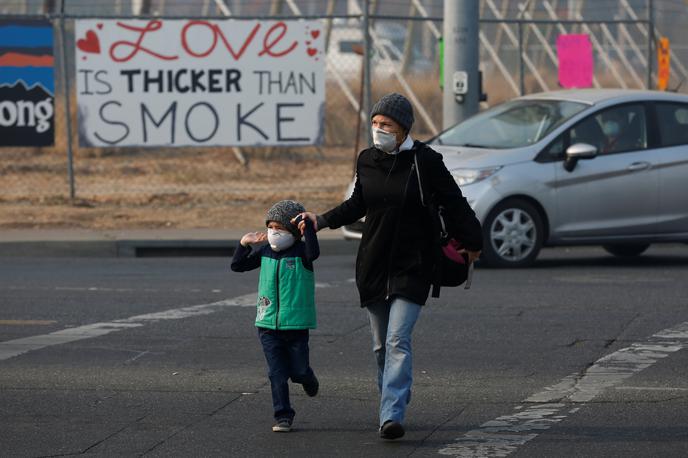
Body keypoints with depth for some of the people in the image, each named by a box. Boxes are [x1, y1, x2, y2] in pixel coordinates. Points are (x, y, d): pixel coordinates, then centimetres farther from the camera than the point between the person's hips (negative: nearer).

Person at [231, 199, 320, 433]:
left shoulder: (300, 252, -8)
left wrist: (308, 226, -33)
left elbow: (313, 253, -32)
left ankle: (308, 379, 44)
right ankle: (283, 416, 6)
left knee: (298, 370, 8)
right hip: (268, 324, 3)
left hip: (296, 325, -3)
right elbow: (237, 265, 11)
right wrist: (244, 244, -2)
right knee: (277, 373, 0)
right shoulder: (264, 253, 6)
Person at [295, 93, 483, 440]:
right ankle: (394, 401, 29)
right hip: (373, 265, 5)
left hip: (412, 267, -5)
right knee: (381, 345, 11)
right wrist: (322, 221, 11)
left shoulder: (426, 162, -9)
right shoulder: (367, 161, 5)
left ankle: (392, 416, -22)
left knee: (398, 341, -16)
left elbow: (454, 204, -2)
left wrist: (472, 242, 1)